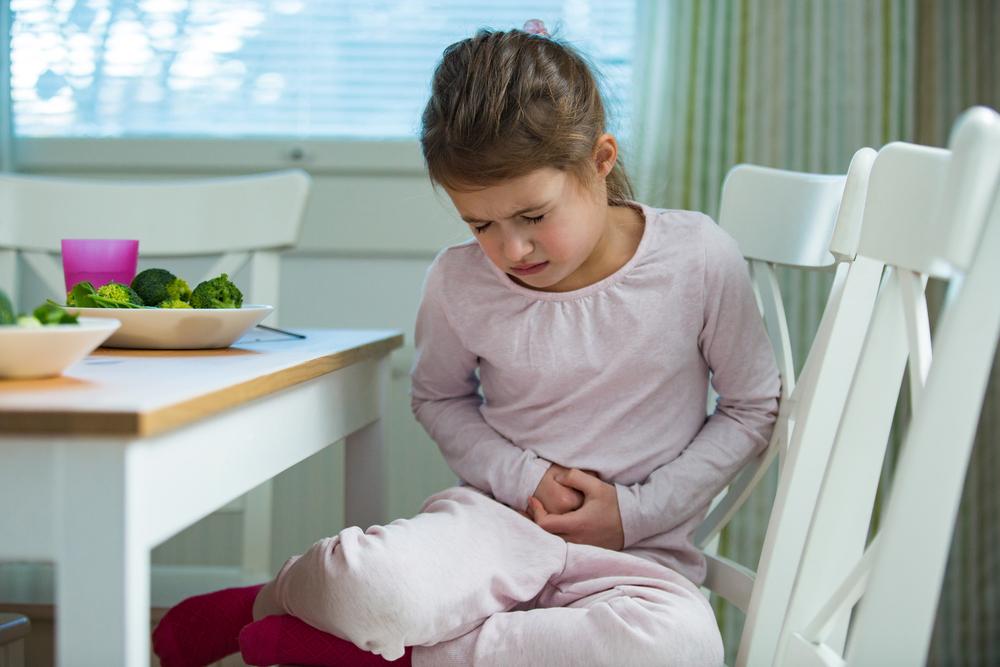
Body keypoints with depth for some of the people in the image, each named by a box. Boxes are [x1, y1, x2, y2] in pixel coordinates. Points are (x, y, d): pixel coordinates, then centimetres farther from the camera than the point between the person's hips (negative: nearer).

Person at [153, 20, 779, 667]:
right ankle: (262, 603, 3)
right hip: (500, 516, 0)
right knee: (367, 585, -38)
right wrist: (521, 474, -4)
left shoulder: (699, 259, -8)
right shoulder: (460, 281, -4)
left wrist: (635, 512, -6)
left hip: (638, 551, 1)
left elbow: (752, 407, 4)